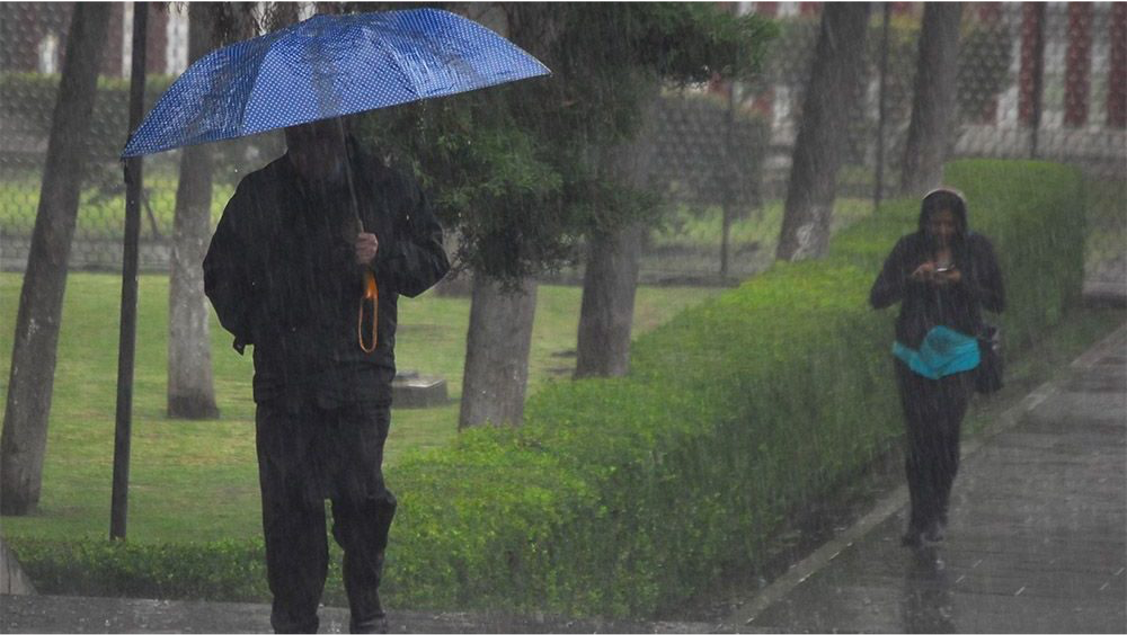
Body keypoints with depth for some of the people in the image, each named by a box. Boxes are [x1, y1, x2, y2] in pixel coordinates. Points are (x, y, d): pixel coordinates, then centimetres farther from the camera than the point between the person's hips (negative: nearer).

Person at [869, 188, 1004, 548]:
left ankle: (935, 514, 12)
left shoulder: (976, 249, 0)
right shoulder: (909, 249, -1)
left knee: (946, 435, -8)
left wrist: (962, 283, -15)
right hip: (914, 356, 0)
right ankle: (922, 520, 5)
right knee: (919, 438, -4)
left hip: (958, 356, 0)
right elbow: (877, 298, -3)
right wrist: (912, 279, -19)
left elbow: (997, 302, 2)